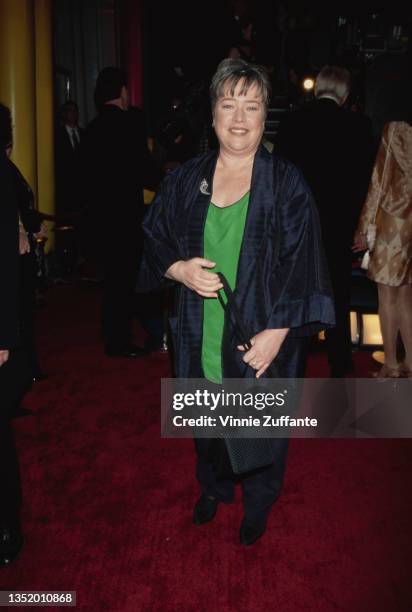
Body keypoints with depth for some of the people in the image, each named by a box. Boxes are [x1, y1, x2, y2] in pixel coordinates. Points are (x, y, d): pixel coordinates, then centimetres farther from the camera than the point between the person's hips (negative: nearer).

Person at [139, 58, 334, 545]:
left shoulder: (287, 184, -8)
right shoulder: (186, 179, 1)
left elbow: (301, 264, -11)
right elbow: (152, 240, 8)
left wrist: (276, 332, -19)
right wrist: (179, 268, -14)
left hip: (261, 340, -2)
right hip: (200, 336, 3)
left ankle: (257, 506, 41)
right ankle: (213, 489, 49)